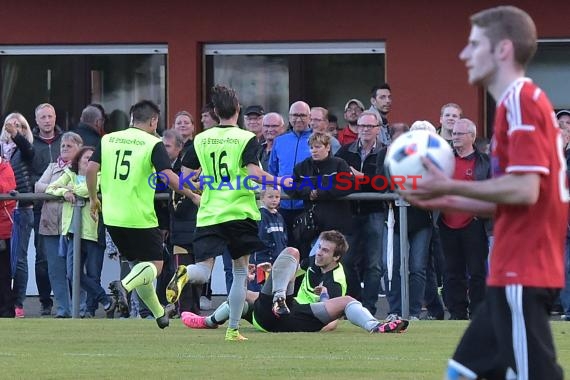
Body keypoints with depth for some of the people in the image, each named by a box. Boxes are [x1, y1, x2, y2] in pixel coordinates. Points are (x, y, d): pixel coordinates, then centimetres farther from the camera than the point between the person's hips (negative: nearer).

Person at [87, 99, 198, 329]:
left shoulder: (108, 140, 8)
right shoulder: (153, 144, -6)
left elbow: (91, 169, 1)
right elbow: (168, 176, -15)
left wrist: (93, 199, 14)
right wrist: (192, 196, -3)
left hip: (112, 216, 6)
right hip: (140, 217, -6)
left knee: (141, 263, 20)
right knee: (155, 264, 4)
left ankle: (158, 313, 24)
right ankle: (124, 285, -24)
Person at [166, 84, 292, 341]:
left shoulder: (201, 139, 7)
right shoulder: (247, 138, -3)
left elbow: (185, 177, 7)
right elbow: (254, 174, -16)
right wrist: (279, 181, 1)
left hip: (208, 215, 2)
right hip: (240, 212, -2)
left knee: (203, 272, -3)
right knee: (240, 271, 13)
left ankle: (185, 275, -39)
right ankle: (233, 329, 12)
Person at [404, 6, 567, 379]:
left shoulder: (521, 101, -13)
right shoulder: (525, 101, 18)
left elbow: (525, 190, -22)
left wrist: (451, 186, -12)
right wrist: (451, 202, 14)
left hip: (522, 275, -10)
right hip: (516, 272, 10)